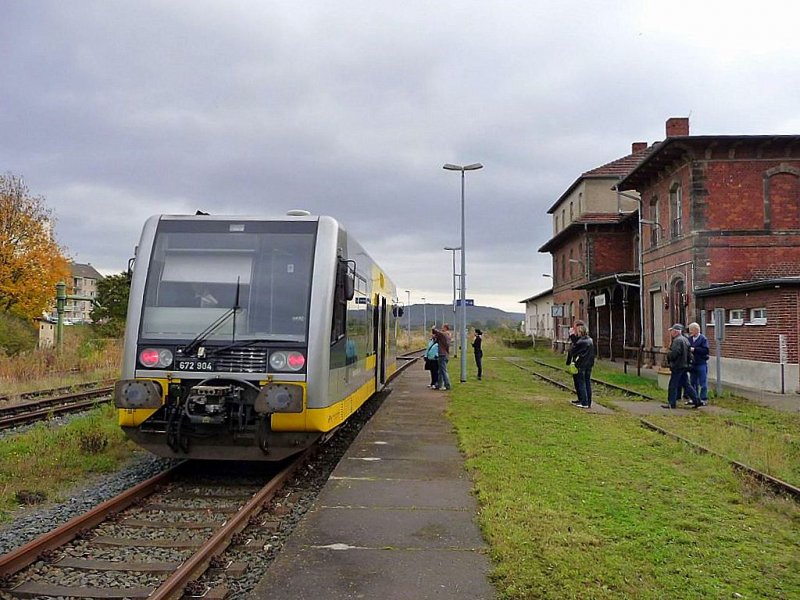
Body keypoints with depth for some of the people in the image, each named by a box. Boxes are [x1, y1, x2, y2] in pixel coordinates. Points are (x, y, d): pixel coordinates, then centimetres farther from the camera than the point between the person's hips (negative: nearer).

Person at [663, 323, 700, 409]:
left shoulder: (677, 340, -17)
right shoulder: (685, 339, 14)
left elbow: (673, 354, -24)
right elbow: (689, 354, 16)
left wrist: (668, 354, -4)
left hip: (677, 367, -9)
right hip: (685, 366, 9)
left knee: (673, 385, -2)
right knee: (686, 384, 14)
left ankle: (672, 403, 1)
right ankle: (696, 400, 13)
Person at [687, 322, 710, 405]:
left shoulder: (703, 339, -9)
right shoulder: (690, 339, 8)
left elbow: (706, 350, -18)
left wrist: (694, 349, -19)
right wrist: (689, 350, -7)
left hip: (701, 364, -6)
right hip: (693, 364, 6)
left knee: (703, 383, 1)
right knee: (693, 383, 12)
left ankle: (703, 399, 7)